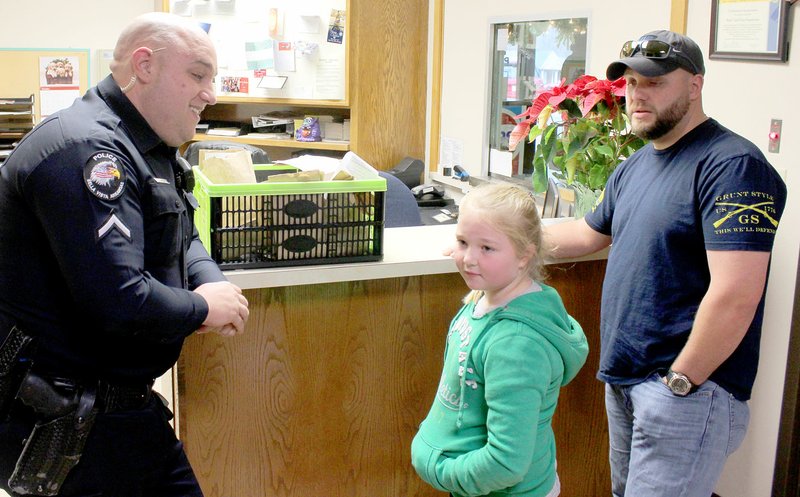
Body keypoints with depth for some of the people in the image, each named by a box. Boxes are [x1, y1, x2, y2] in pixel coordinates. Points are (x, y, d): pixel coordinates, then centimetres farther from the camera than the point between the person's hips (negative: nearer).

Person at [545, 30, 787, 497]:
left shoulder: (733, 166, -18)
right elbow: (590, 233, 26)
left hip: (688, 389, -8)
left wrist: (680, 382, -18)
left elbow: (736, 296, -25)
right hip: (623, 380, 9)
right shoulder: (633, 168, 11)